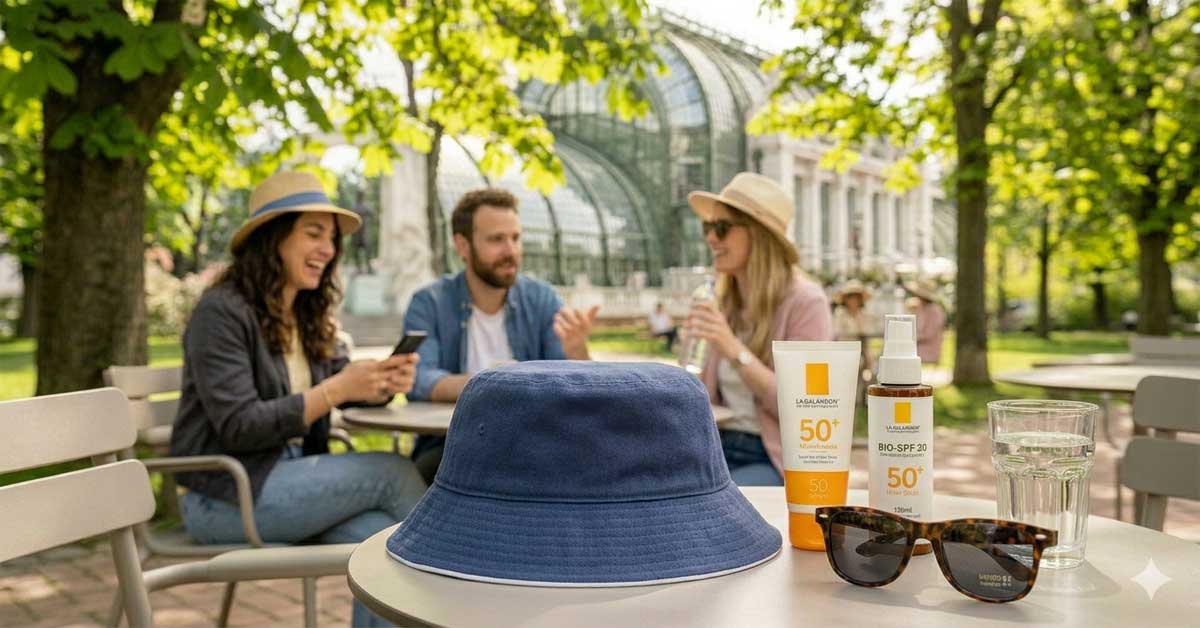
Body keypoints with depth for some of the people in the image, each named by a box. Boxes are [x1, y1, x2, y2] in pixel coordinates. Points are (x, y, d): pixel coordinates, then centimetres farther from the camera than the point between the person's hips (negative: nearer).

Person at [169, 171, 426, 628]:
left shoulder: (307, 315, 12)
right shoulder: (222, 311, -13)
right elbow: (238, 427, -20)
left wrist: (384, 382, -14)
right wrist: (336, 390, -24)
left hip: (289, 480, 6)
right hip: (226, 497, -6)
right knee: (394, 473, -17)